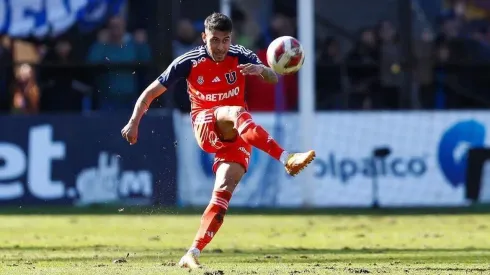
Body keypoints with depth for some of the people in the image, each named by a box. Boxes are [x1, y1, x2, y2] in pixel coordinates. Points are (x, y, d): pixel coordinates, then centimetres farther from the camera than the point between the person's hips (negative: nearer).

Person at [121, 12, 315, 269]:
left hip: (234, 136, 2)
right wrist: (134, 123, -9)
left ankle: (193, 253, -16)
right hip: (205, 126, -2)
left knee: (225, 189, -17)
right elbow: (151, 92, -1)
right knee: (237, 113, -35)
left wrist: (262, 70, -43)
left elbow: (273, 80, -20)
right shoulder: (189, 62, -8)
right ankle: (287, 159, -50)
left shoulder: (240, 57, -5)